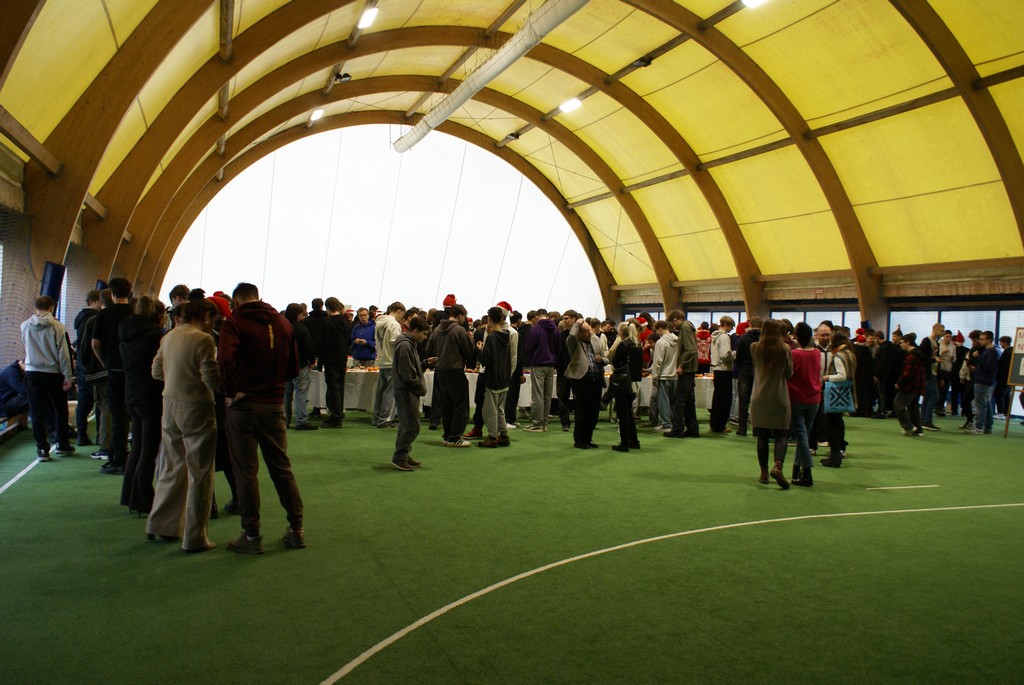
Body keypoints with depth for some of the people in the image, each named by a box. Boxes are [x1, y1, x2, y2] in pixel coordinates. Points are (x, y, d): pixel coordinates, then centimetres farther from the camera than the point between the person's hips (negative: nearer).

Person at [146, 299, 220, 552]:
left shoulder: (169, 337, 8)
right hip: (196, 409, -7)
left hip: (170, 406, 7)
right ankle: (194, 538, 9)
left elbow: (156, 372, 15)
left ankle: (159, 524, 28)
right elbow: (212, 379, -19)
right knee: (200, 474, 3)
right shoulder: (203, 340, -16)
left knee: (172, 467, 20)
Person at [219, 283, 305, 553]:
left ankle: (252, 536, 13)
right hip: (275, 404, 4)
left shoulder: (234, 323, -9)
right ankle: (296, 530, 19)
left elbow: (224, 359, -27)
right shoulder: (283, 323, 7)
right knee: (282, 467, 14)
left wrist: (232, 391, -16)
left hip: (243, 405, -4)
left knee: (245, 471, 6)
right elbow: (294, 368, 8)